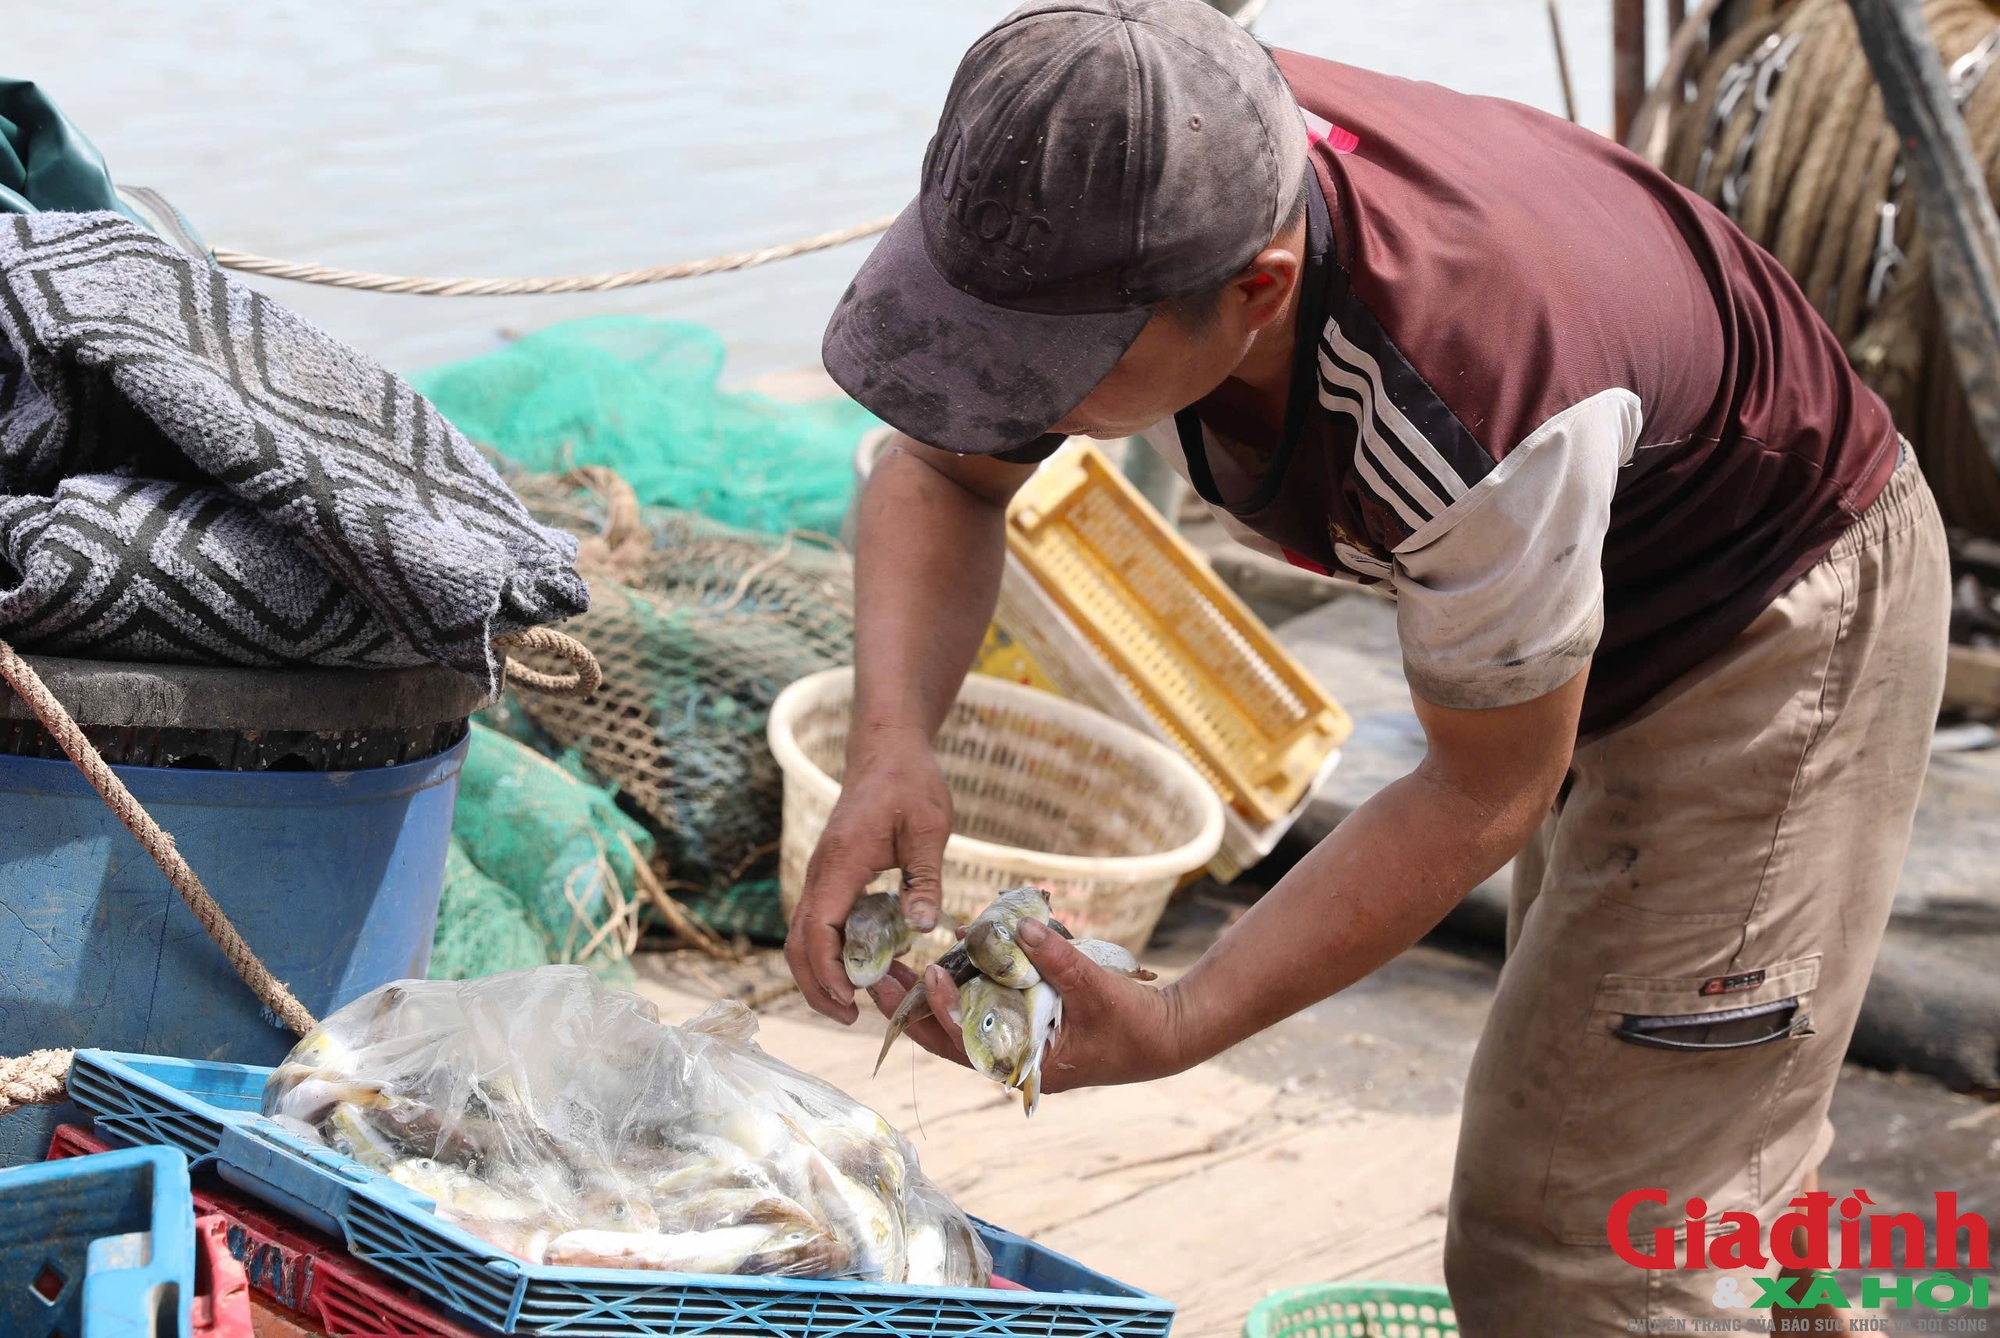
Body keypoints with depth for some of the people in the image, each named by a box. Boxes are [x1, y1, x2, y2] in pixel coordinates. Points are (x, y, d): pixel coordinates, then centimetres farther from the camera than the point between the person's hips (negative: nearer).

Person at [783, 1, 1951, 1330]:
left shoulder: (1471, 398, -45)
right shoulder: (1106, 196, -25)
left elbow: (1485, 794, -28)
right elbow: (942, 471, -9)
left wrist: (1174, 1029, -31)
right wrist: (892, 744, -28)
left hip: (1783, 628, -8)